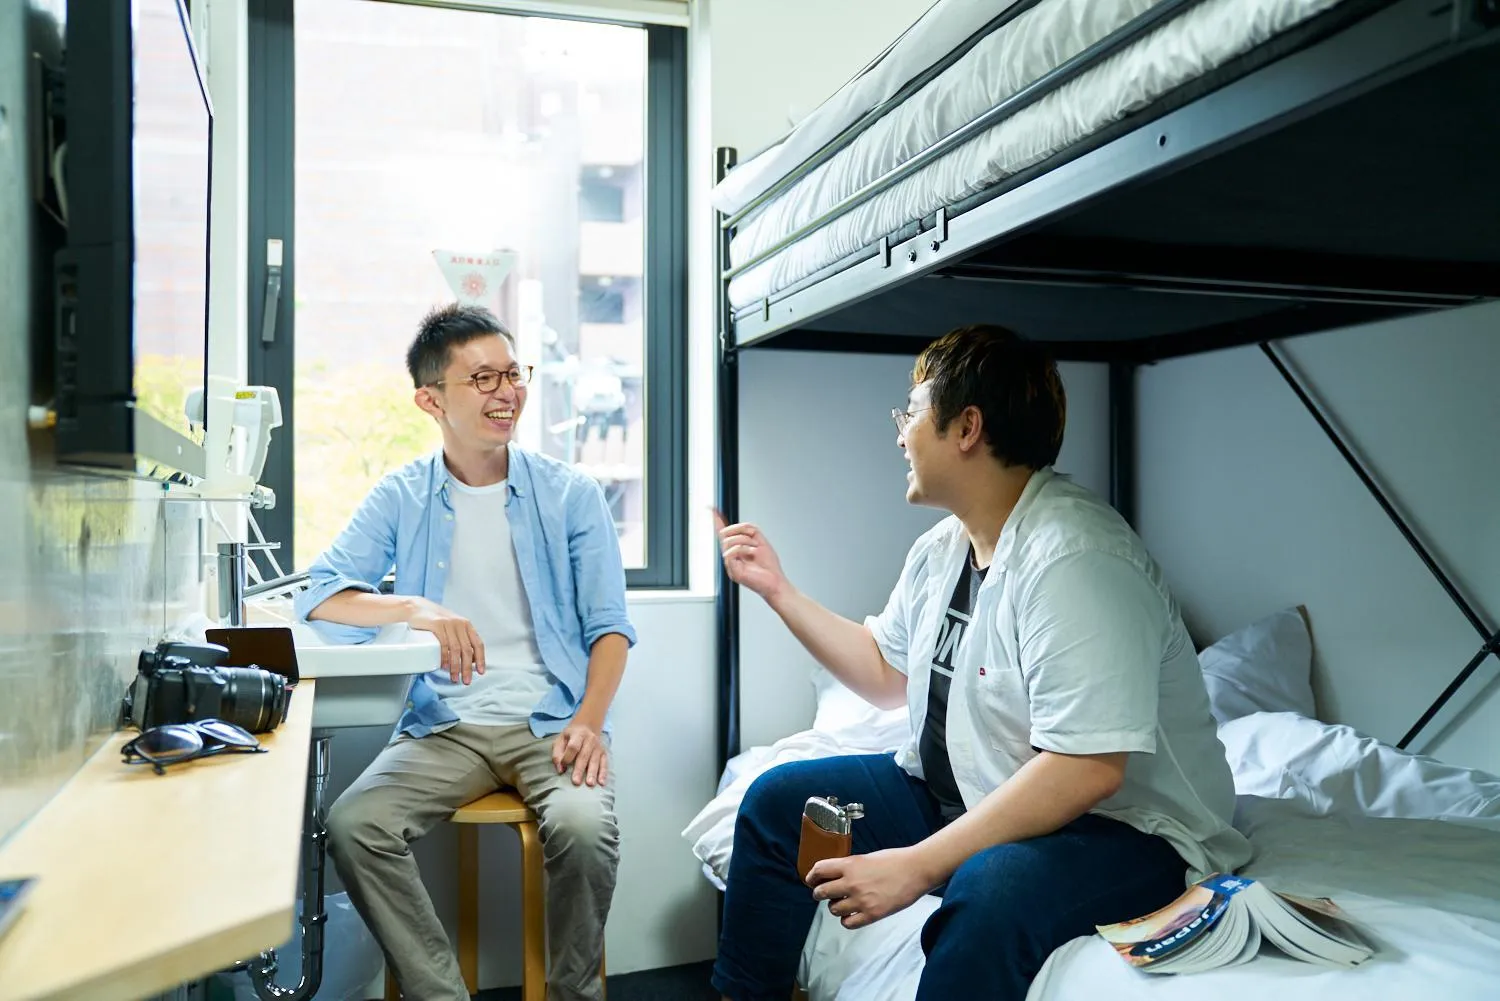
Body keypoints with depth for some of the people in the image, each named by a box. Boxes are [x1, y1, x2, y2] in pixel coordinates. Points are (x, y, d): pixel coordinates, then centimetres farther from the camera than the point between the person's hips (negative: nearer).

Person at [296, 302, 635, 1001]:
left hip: (551, 722, -1)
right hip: (445, 726, 2)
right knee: (353, 825, -24)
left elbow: (608, 625, 3)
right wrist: (415, 609, -22)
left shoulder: (571, 495, 4)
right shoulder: (401, 498, 6)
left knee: (583, 827, -30)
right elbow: (318, 596, -3)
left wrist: (589, 720, -15)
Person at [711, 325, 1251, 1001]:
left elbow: (1088, 767, -31)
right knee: (778, 800, 7)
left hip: (1116, 825, -9)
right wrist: (776, 589, 14)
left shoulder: (1074, 558, -25)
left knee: (990, 892, -40)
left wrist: (916, 865, -30)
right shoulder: (941, 548, 6)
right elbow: (886, 674, 20)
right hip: (955, 794, 9)